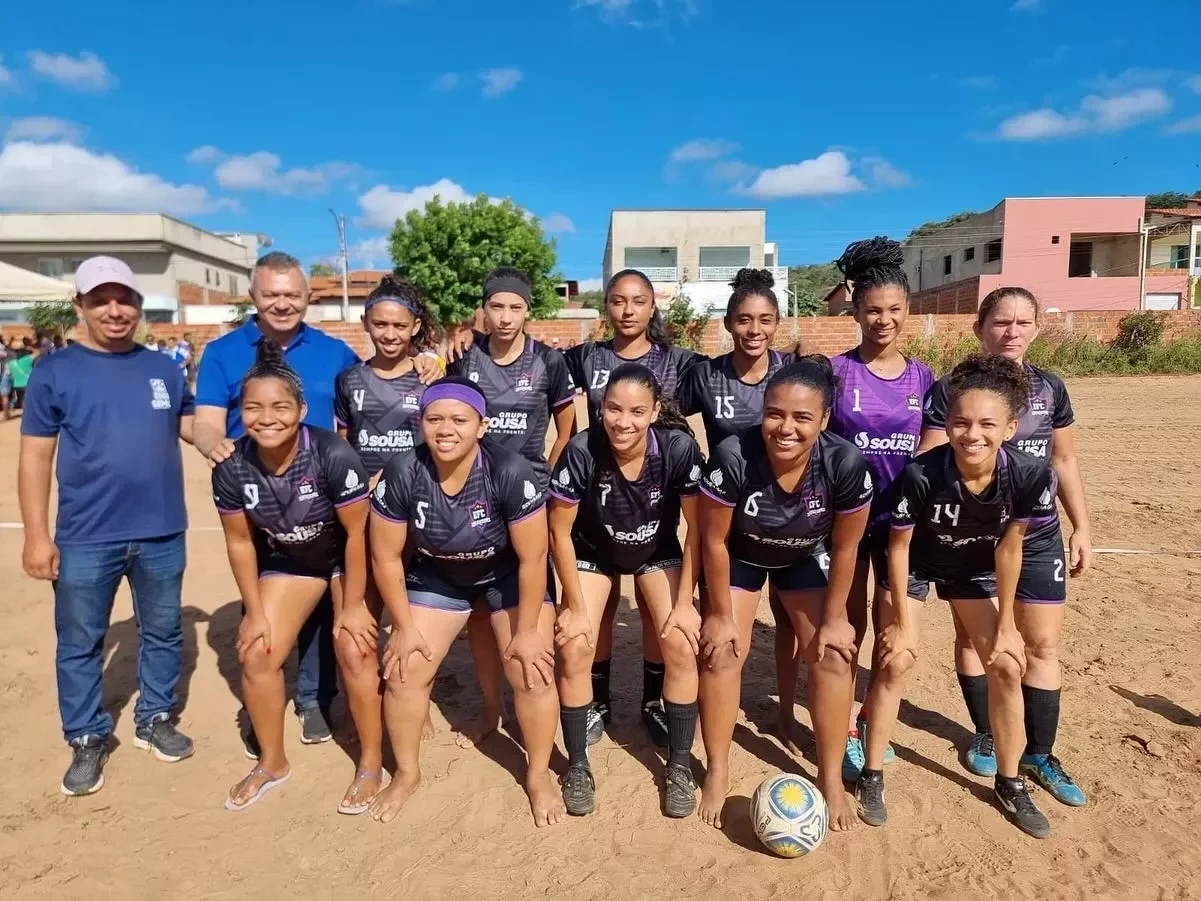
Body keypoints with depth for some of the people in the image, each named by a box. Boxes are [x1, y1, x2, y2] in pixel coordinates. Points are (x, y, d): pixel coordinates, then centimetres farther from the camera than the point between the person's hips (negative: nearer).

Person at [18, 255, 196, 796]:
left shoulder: (164, 369, 4)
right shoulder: (54, 371, -3)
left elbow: (196, 427, 12)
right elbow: (35, 457, -3)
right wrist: (37, 535, -7)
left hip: (162, 535, 3)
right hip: (85, 539, -2)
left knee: (163, 632, 15)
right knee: (79, 643, 10)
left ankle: (154, 719, 34)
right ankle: (87, 740, 28)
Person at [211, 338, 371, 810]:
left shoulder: (334, 455, -33)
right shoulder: (230, 468, -20)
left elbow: (357, 533, -23)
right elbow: (240, 542, -6)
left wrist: (352, 606, -16)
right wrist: (255, 611, -2)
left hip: (347, 557, -4)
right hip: (286, 559, 4)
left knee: (355, 650, -10)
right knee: (257, 654, 1)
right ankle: (272, 763, 26)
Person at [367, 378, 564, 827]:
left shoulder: (511, 472, -33)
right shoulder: (401, 474, -26)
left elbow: (532, 558, -23)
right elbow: (386, 556, -13)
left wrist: (526, 632, -16)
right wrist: (404, 626, -8)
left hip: (508, 574, -2)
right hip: (435, 577, 2)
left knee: (533, 673, -10)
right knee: (404, 671, -2)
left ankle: (538, 775, 17)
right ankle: (406, 773, 25)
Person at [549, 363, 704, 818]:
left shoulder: (680, 448, -31)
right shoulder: (581, 451, -32)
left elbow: (696, 528, -17)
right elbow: (560, 532, -18)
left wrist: (685, 603, -14)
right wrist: (576, 606, -14)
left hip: (658, 552, 1)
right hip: (593, 552, 0)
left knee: (681, 645, -12)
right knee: (574, 648, -13)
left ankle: (679, 766, 8)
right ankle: (577, 765, 9)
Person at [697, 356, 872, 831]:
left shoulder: (846, 464, -34)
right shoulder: (733, 456, -38)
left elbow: (844, 549, -16)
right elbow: (714, 540, -21)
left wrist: (834, 618, -7)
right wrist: (721, 614, -12)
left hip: (806, 559, 1)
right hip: (740, 556, -1)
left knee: (833, 656, -4)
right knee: (721, 654, -6)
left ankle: (831, 779, 17)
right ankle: (717, 773, 15)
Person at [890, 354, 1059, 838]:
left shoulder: (1032, 476, -29)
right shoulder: (920, 474, -36)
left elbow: (1009, 548, -13)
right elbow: (899, 547, -20)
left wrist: (1006, 624, -4)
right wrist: (904, 620, -13)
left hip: (975, 564, 3)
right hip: (920, 560, -2)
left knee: (1006, 666, 4)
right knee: (895, 658, -7)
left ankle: (1009, 783, 25)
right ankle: (871, 773, 11)